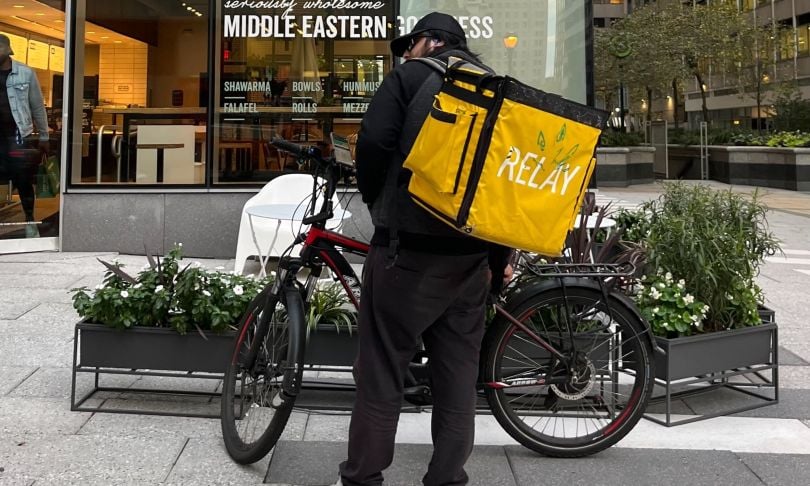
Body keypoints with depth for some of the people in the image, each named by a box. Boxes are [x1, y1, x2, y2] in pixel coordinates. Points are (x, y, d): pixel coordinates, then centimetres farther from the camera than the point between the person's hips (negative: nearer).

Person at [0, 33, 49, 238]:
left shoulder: (26, 73, -1)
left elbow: (37, 107, 4)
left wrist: (43, 136, 4)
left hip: (18, 135, -2)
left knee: (23, 180, 3)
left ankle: (30, 221, 16)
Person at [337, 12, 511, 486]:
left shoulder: (412, 75, 2)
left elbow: (374, 143, -10)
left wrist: (377, 202, 9)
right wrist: (499, 258, 19)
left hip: (410, 243, -5)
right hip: (471, 251, 6)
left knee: (382, 369, 1)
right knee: (459, 372, 10)